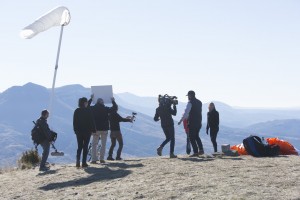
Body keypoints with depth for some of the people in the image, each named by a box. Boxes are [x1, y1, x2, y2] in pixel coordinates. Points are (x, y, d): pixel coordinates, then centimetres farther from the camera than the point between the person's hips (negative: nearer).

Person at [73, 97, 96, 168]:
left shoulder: (76, 111, 4)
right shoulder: (88, 111, -10)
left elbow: (74, 122, 8)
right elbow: (91, 121, -9)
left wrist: (76, 130, 15)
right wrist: (93, 130, -2)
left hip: (78, 131, 4)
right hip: (87, 131, -4)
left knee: (79, 147, 11)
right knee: (85, 147, 2)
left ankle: (78, 161, -3)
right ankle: (84, 163, 1)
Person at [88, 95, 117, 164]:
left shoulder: (92, 108, -2)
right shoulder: (106, 109, -8)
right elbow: (115, 107, 1)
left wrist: (91, 99, 28)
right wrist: (113, 101, 17)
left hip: (96, 129, 1)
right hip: (104, 129, -1)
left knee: (94, 145, 6)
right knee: (103, 145, 8)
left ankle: (94, 159, -1)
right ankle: (102, 159, 5)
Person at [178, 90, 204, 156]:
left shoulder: (190, 103, -11)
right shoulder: (199, 102, 12)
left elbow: (186, 113, -15)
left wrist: (181, 121, -7)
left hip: (192, 122, -7)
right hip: (199, 122, 7)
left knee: (192, 137, 1)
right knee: (196, 136, 20)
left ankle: (195, 152, -3)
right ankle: (201, 150, 10)